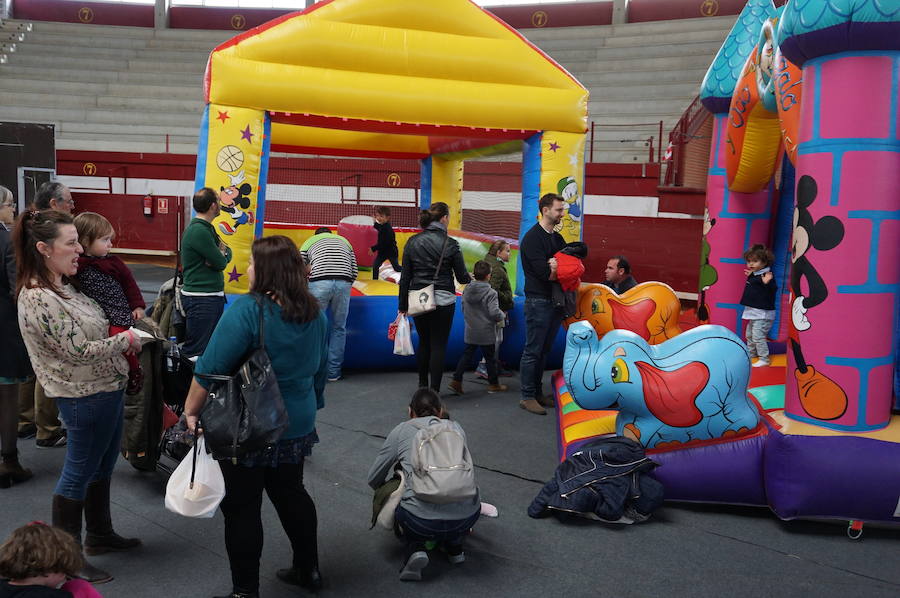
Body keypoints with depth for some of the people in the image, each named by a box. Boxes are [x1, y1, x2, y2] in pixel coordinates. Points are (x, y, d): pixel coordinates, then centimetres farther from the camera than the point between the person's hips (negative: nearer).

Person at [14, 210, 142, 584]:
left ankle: (100, 535, 39)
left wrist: (119, 341, 3)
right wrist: (125, 340, -13)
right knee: (79, 473, 4)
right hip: (87, 398, -9)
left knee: (102, 467, 22)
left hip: (106, 388, 10)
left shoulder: (60, 286, 6)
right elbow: (79, 351, -24)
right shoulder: (38, 300, -25)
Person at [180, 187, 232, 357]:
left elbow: (228, 252, 12)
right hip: (200, 299, -10)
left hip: (214, 296, 10)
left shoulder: (206, 228, 13)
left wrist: (221, 253, -10)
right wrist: (222, 255, 5)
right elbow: (221, 263, -16)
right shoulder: (199, 231, -18)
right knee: (194, 351, -7)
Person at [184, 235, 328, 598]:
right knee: (291, 493, 22)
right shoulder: (315, 313, 3)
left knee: (241, 509, 6)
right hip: (297, 425, 7)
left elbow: (211, 368, -20)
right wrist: (312, 403, 25)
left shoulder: (248, 309, -19)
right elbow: (320, 368, 13)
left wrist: (191, 410, -10)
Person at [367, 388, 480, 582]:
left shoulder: (401, 431, 13)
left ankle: (415, 548, 6)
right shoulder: (456, 428, 18)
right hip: (466, 519, 3)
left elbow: (374, 479, 21)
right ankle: (455, 547, 23)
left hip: (422, 522, -3)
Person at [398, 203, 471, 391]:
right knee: (438, 345, 3)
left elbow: (405, 277, 3)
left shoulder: (413, 242, 2)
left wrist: (403, 305, 9)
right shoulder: (450, 244, -7)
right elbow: (462, 277, -2)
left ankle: (422, 385, 28)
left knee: (423, 343, 19)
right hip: (443, 301, -4)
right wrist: (469, 278, 22)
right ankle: (434, 391, 3)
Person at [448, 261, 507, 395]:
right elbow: (494, 312, -22)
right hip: (486, 333, -5)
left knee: (467, 355, 11)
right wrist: (502, 316, -2)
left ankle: (456, 380, 4)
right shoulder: (490, 293, -17)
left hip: (470, 332, 5)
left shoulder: (467, 290, 3)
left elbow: (463, 309, 11)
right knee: (490, 358, 8)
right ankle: (493, 384, 19)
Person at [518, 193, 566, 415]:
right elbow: (543, 270, -20)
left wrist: (556, 264, -12)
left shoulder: (557, 238, 17)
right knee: (533, 351, -4)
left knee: (544, 350, 13)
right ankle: (527, 397, 2)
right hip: (538, 301, -8)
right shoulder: (533, 237, -10)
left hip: (555, 301, 8)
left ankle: (537, 392, 21)